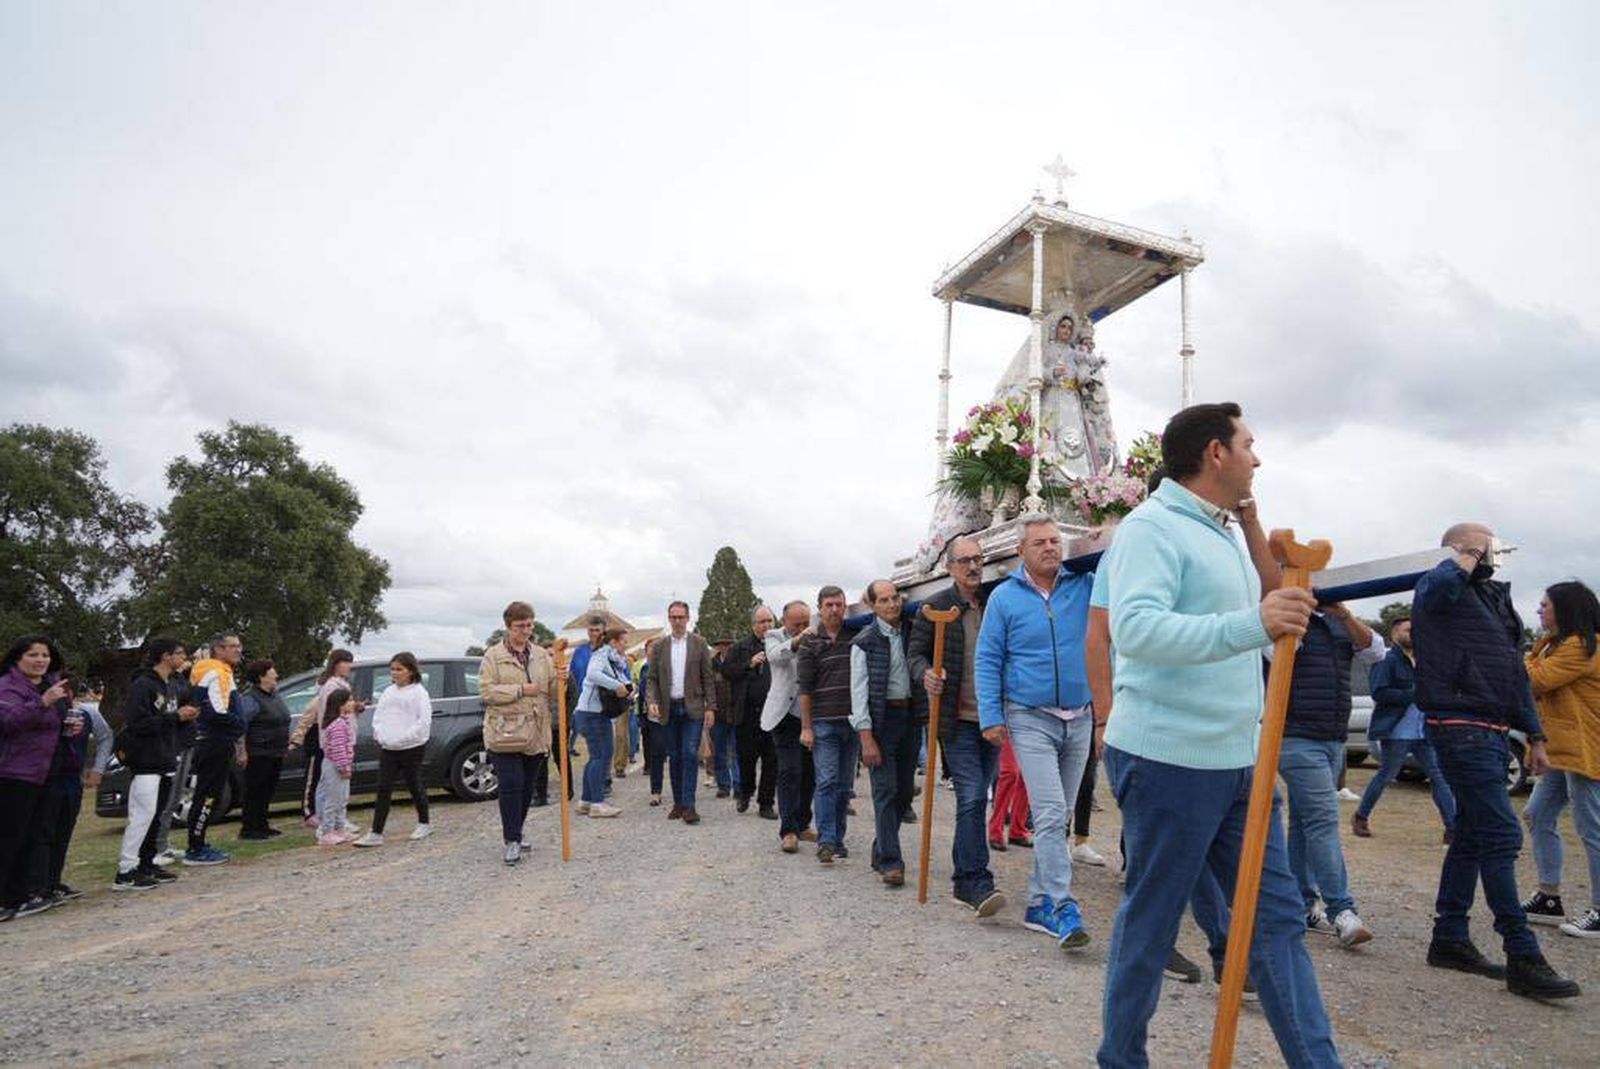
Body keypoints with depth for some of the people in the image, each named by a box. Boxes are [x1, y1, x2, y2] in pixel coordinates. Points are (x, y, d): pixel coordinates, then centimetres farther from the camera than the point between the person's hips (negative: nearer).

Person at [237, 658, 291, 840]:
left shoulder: (274, 696, 15)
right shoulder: (250, 698, -14)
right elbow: (241, 726, -19)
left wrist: (285, 744, 20)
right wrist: (243, 752, -21)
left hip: (276, 754, 9)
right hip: (259, 755, -9)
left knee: (268, 791, 13)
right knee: (255, 791, -2)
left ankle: (261, 826, 21)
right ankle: (248, 828, 6)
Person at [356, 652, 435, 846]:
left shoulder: (418, 692, -7)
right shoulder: (388, 692, 11)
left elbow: (424, 721, -14)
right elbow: (378, 716, 13)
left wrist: (403, 737, -18)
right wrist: (380, 735, -4)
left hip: (412, 748, -5)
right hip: (387, 748, 5)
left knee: (414, 786, 7)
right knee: (383, 789, 0)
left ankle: (424, 824, 24)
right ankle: (376, 834, 1)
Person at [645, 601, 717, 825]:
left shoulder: (699, 643, 3)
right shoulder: (658, 645, 7)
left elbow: (708, 677, 2)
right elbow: (653, 678, 7)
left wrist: (710, 707, -4)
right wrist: (653, 701, -9)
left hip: (692, 707, -2)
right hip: (669, 708, 2)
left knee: (690, 754, -9)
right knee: (674, 757, 7)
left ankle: (689, 804, -6)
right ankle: (678, 803, 17)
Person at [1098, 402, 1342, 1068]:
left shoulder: (1222, 537, 17)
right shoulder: (1152, 527, -13)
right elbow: (1136, 628, -30)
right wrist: (1250, 624, -38)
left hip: (1239, 763, 9)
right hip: (1168, 760, -9)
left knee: (1278, 916, 12)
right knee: (1149, 922, 5)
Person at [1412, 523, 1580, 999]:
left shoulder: (1495, 596, 20)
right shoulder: (1440, 589, -7)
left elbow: (1517, 672, 24)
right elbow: (1440, 584, -35)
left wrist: (1534, 736, 22)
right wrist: (1466, 556, -15)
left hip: (1491, 731, 9)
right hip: (1462, 727, -9)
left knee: (1472, 835, 12)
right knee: (1501, 836, -9)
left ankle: (1450, 939, 21)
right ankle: (1523, 958, -3)